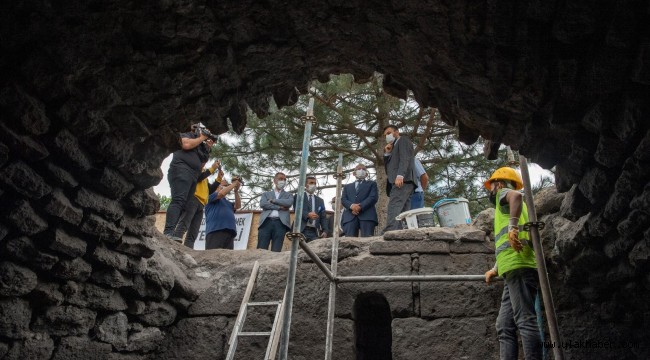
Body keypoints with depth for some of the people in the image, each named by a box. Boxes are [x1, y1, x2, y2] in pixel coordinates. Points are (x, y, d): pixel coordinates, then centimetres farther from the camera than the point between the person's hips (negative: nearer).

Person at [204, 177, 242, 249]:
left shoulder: (228, 202, 34)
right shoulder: (211, 196, 15)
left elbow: (238, 206, 16)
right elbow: (222, 193, -5)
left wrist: (236, 191, 8)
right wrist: (234, 184, 8)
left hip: (230, 232, 6)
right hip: (215, 231, -6)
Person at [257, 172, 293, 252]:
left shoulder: (288, 195, 23)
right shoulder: (266, 194, 24)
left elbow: (289, 203, -1)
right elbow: (262, 204, 2)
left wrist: (273, 200, 2)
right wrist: (279, 207, -4)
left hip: (280, 223, 0)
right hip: (266, 222, 1)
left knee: (275, 251, -10)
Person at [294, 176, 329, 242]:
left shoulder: (320, 200, 21)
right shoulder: (298, 197, 12)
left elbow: (323, 217, 15)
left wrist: (325, 230, -1)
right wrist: (307, 214, -22)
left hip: (314, 232, 3)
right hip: (301, 230, -3)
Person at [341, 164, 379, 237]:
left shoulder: (371, 184, 24)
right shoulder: (347, 186, 31)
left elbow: (373, 197, 6)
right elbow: (343, 200, 14)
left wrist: (360, 207, -10)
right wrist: (352, 206, -10)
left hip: (367, 215, -2)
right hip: (350, 216, 2)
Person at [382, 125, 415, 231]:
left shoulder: (403, 140, 11)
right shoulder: (395, 147, 36)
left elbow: (405, 158, -8)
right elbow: (387, 166, 26)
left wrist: (400, 175, -22)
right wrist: (388, 152, 14)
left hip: (402, 180, -9)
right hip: (400, 182, 9)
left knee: (394, 208, -23)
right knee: (402, 213, -4)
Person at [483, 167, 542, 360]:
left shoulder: (503, 193, 9)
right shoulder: (507, 204, 35)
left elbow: (516, 195, -19)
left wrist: (512, 226, -29)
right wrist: (496, 269, 39)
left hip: (519, 267, -9)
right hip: (517, 268, 9)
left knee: (525, 321, -15)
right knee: (505, 326, 5)